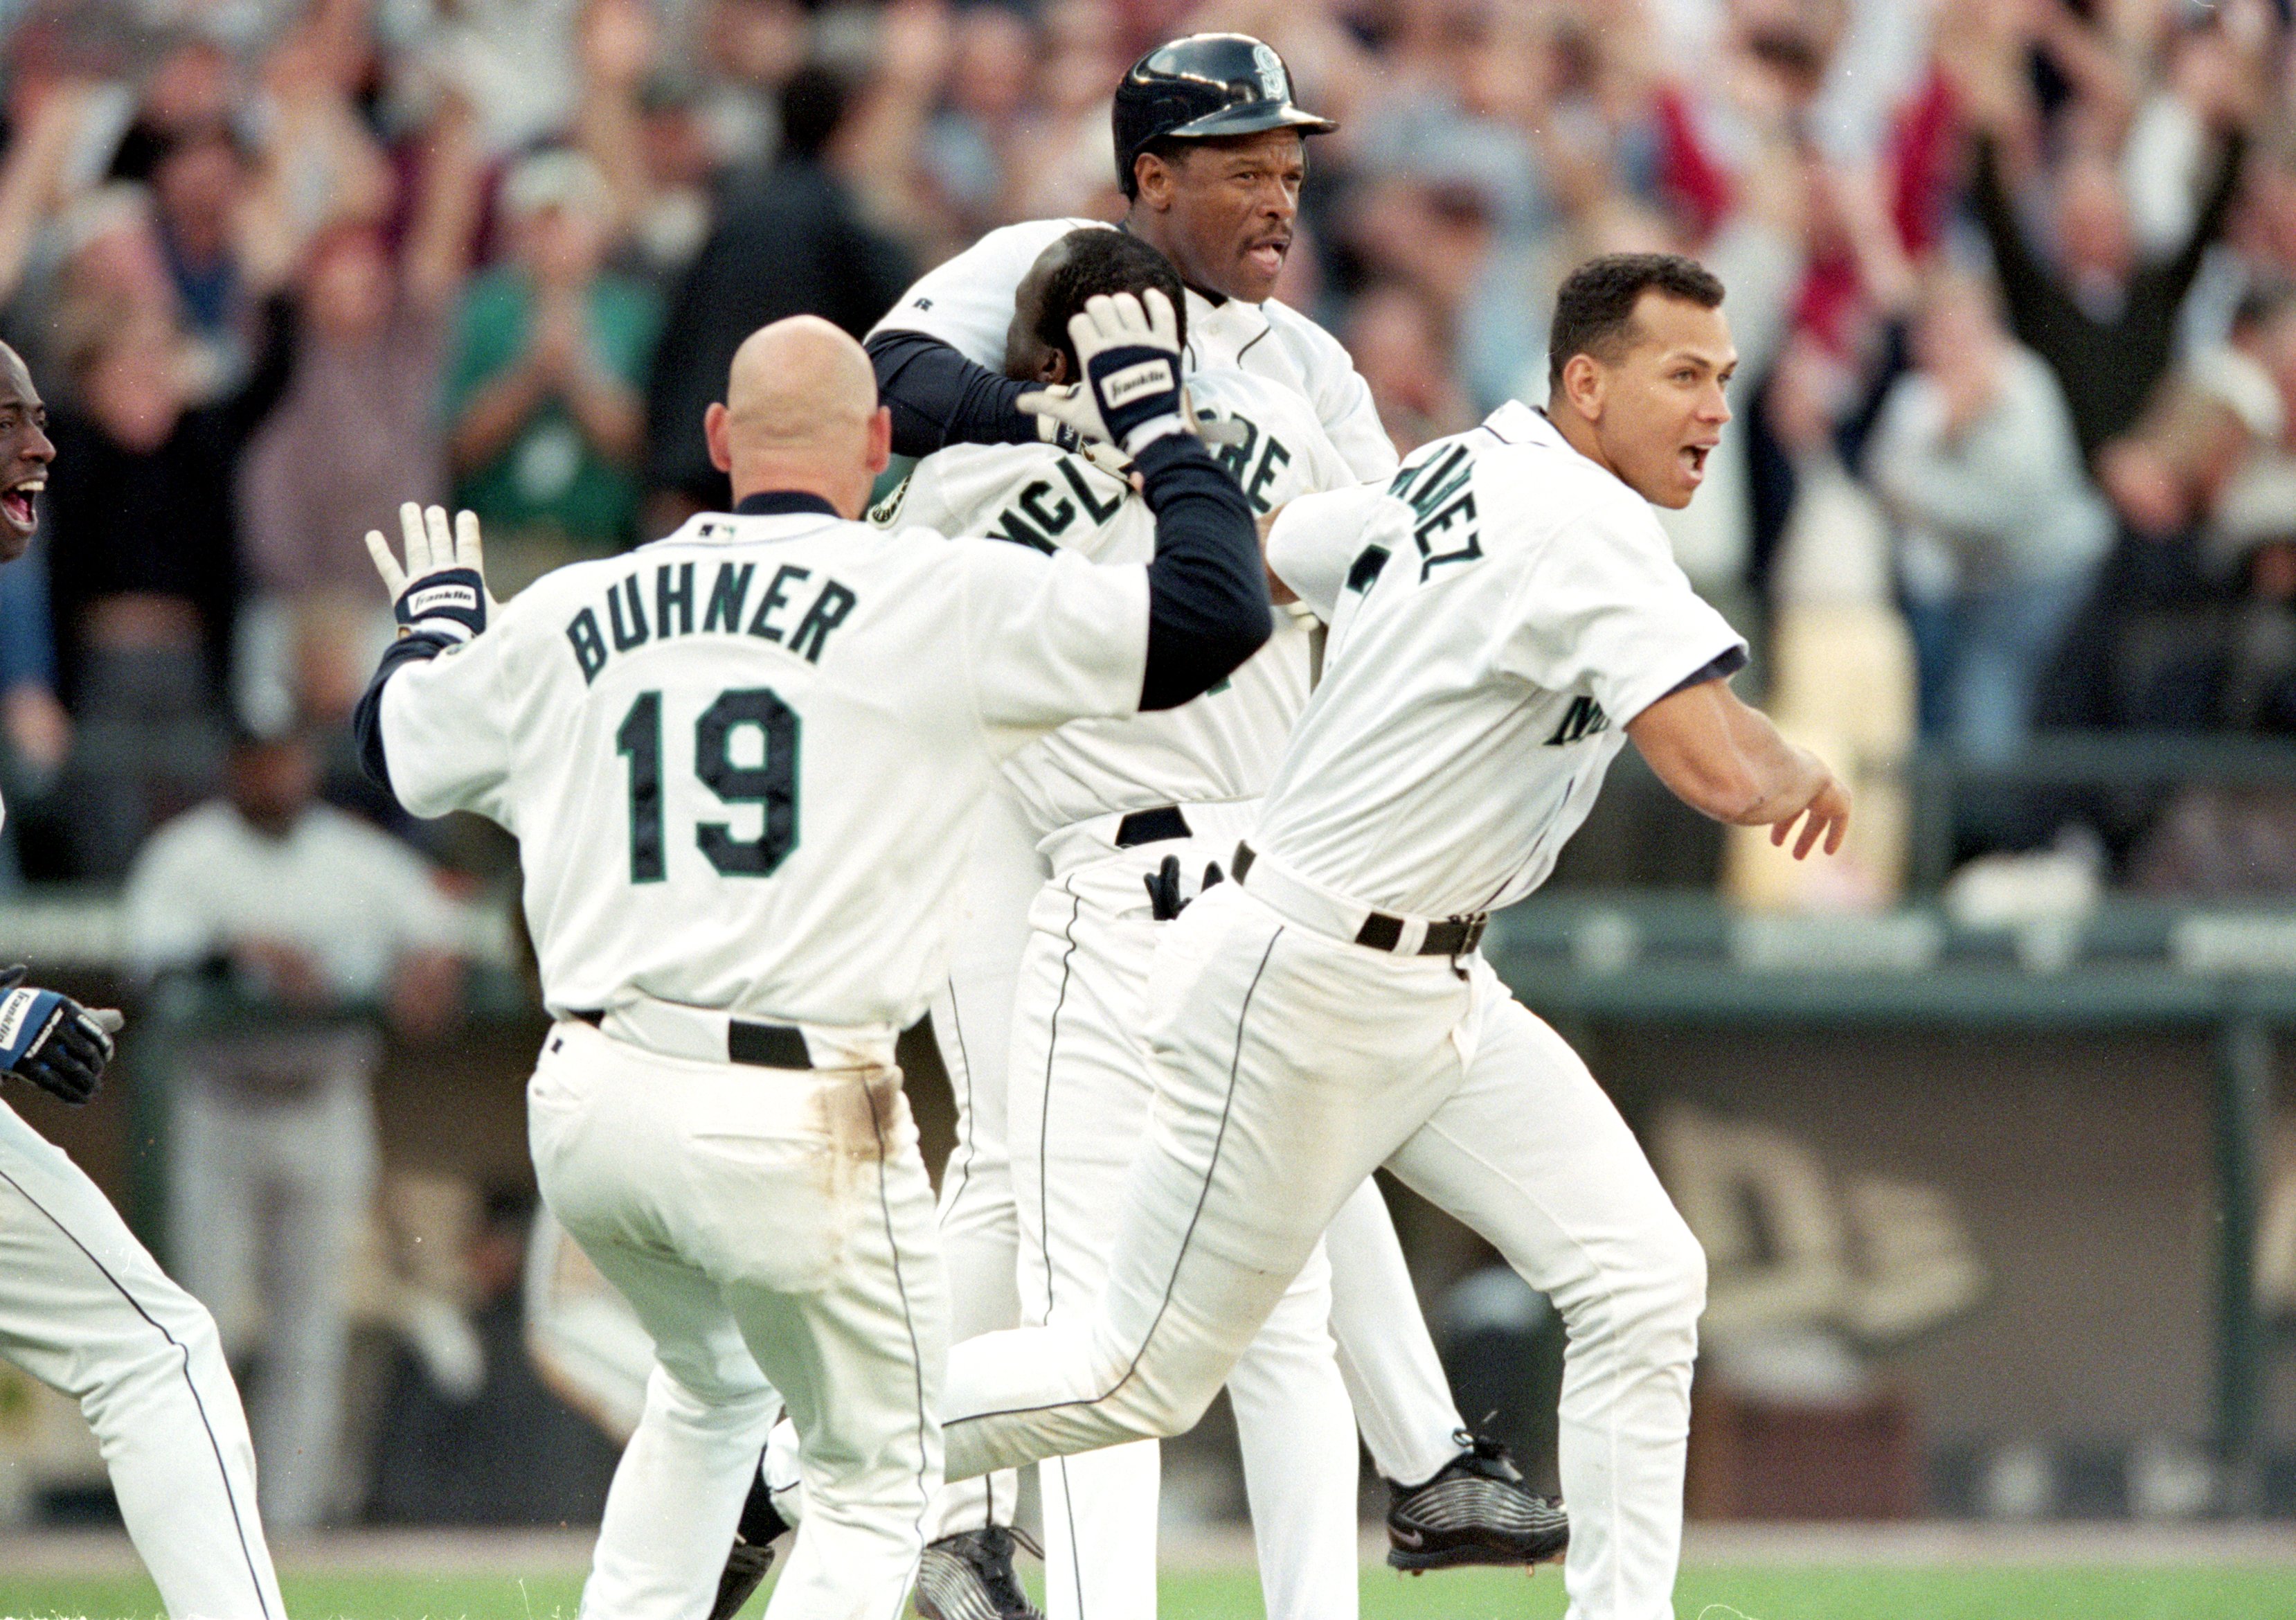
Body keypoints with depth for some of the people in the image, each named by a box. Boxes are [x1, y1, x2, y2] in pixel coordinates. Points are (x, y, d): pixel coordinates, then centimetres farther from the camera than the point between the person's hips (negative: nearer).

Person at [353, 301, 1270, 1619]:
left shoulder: (572, 616, 10)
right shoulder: (942, 599, -4)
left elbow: (399, 741, 27)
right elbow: (1222, 610, -5)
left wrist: (437, 617, 49)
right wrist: (1157, 423, 11)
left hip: (586, 1112, 5)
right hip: (793, 1116, -5)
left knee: (711, 1389, 32)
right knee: (878, 1482, 11)